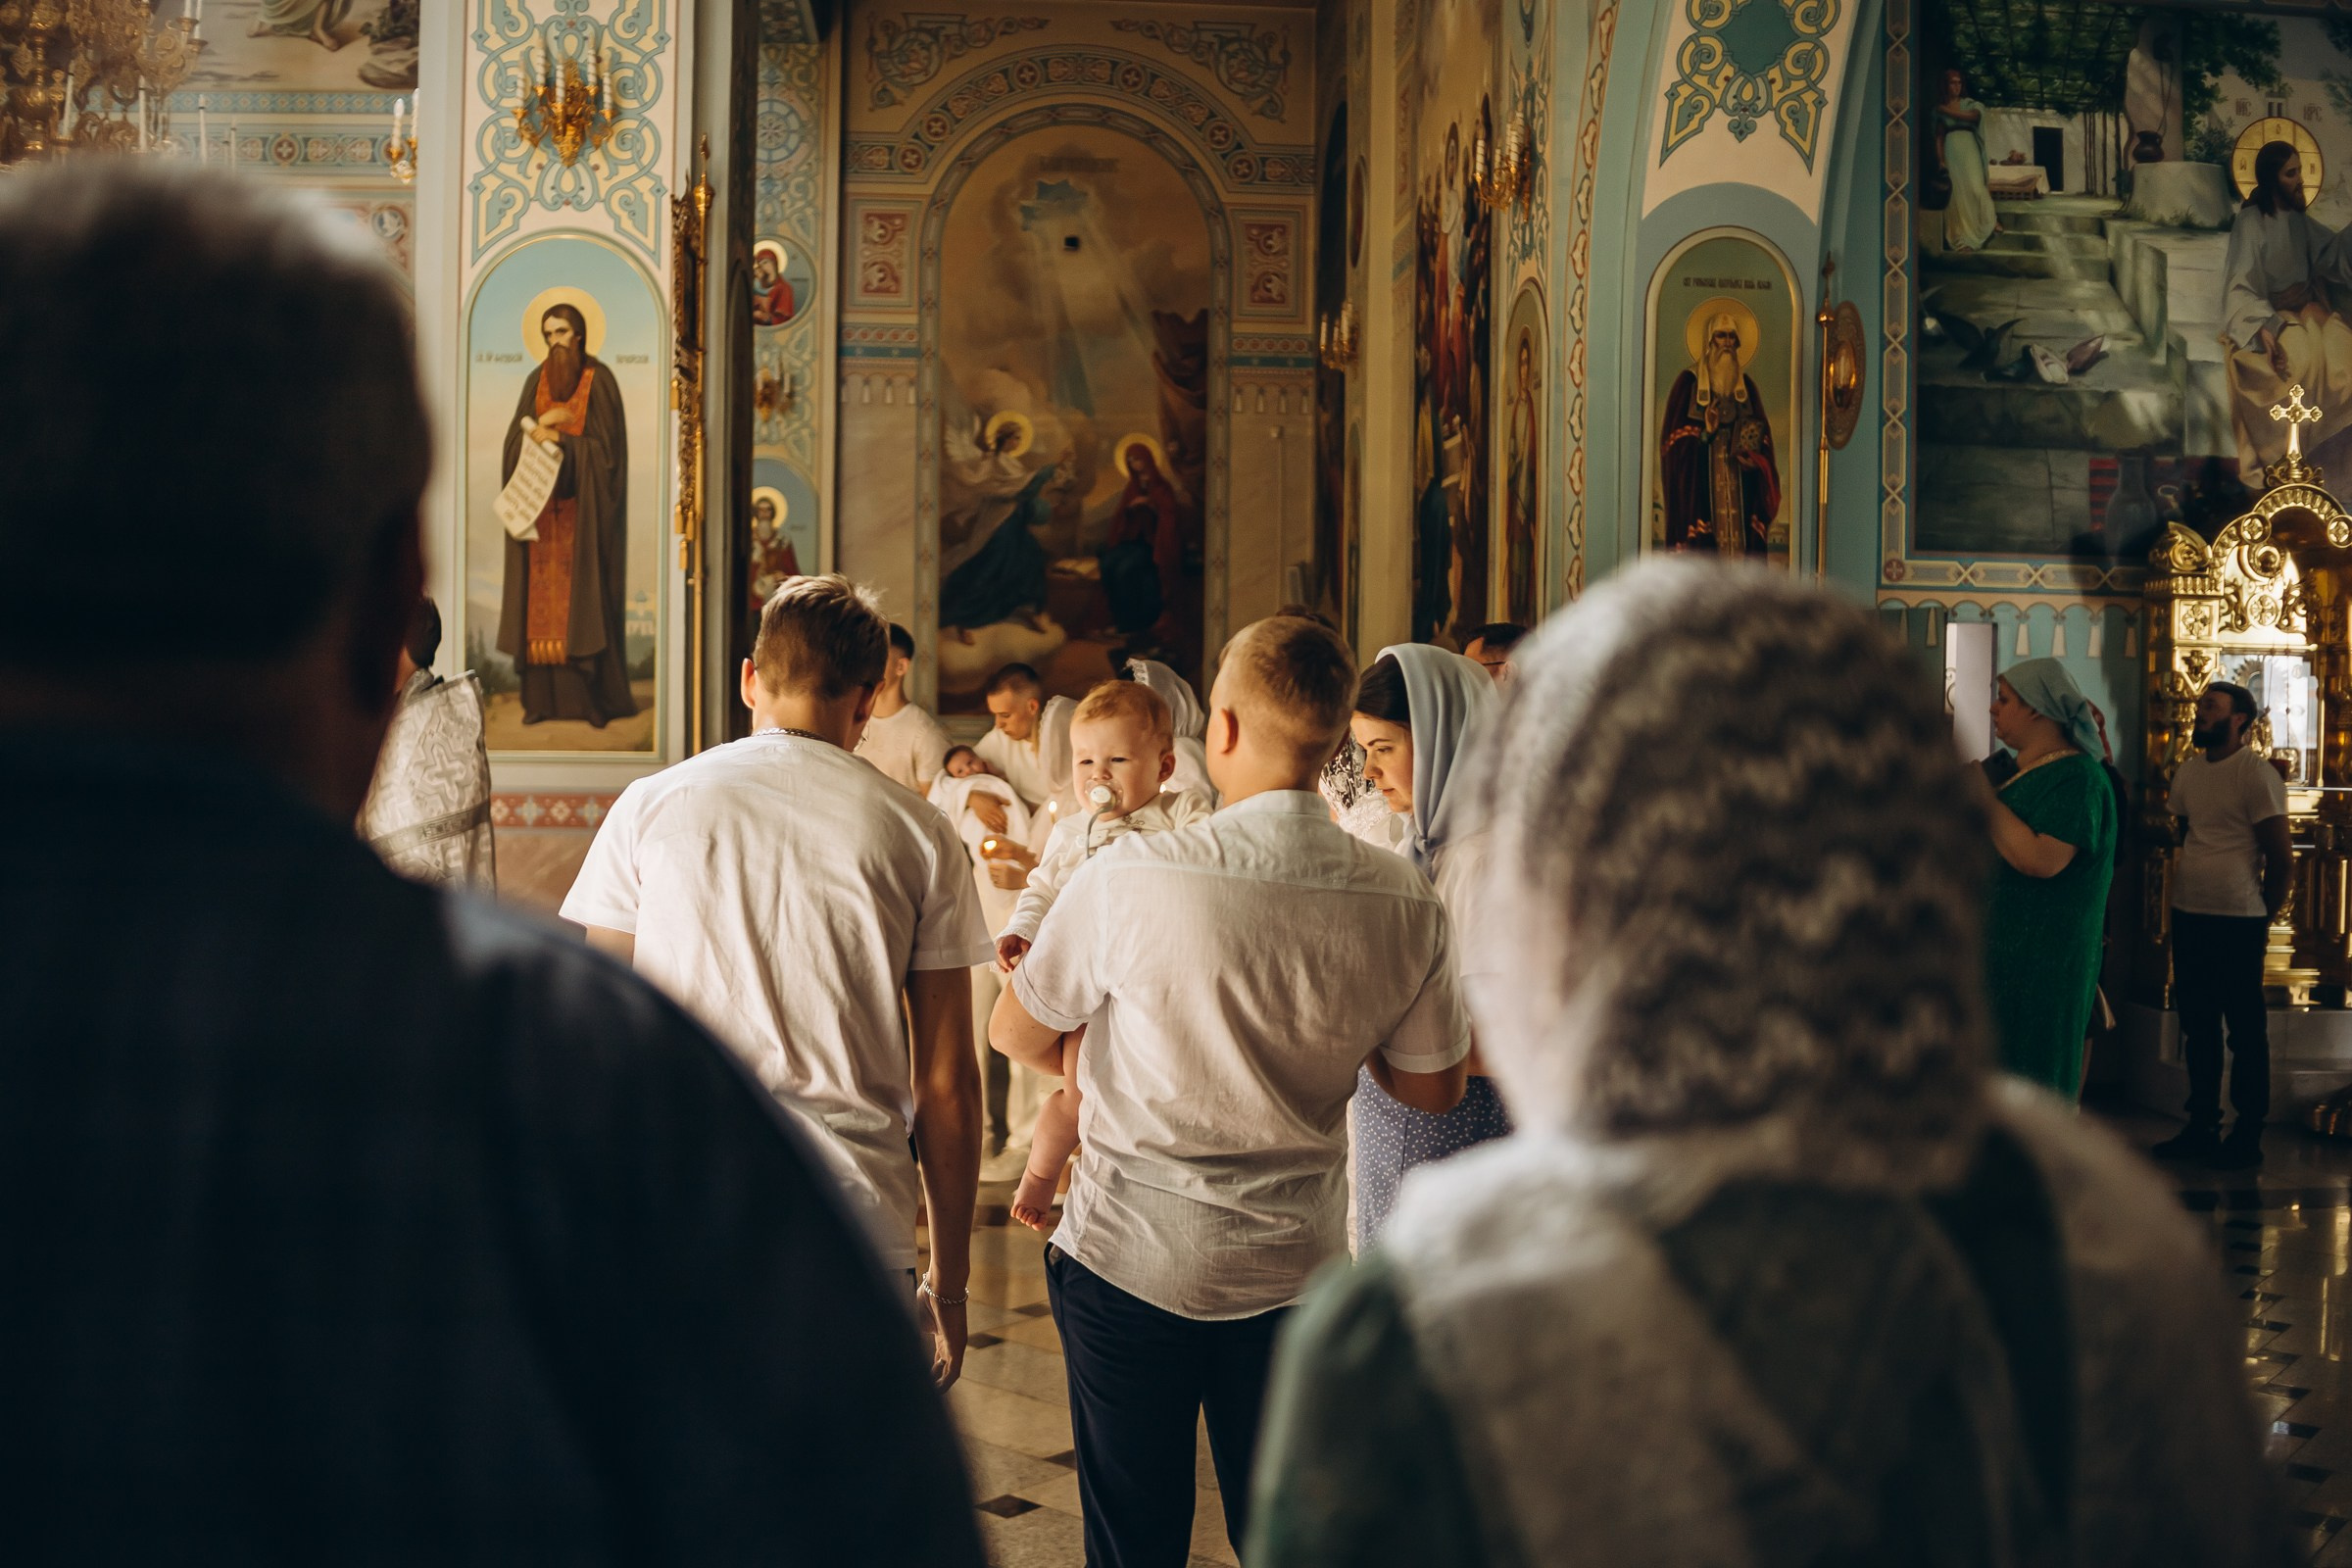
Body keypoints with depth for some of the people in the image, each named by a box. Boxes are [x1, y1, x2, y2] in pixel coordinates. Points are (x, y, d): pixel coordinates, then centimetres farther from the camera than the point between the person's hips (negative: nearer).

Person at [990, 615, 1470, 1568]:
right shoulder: (1406, 907, -11)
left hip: (1129, 1258, -2)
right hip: (1296, 1266, 2)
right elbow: (1433, 1088, 3)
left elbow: (1017, 1037, -4)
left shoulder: (1128, 880, -19)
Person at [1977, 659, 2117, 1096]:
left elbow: (2042, 860, -27)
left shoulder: (2075, 777, -14)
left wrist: (1986, 800, -18)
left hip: (2040, 962, -10)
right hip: (2003, 953, 10)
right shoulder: (2021, 769, 17)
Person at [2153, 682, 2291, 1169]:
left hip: (2238, 923, -7)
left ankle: (2247, 1137, 8)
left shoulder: (2257, 773, -11)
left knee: (2246, 1032, 1)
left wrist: (2264, 916, -1)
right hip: (2188, 916, 7)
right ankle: (2201, 1127, 23)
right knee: (2197, 1027, 13)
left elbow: (2281, 857, -9)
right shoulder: (2188, 770, 11)